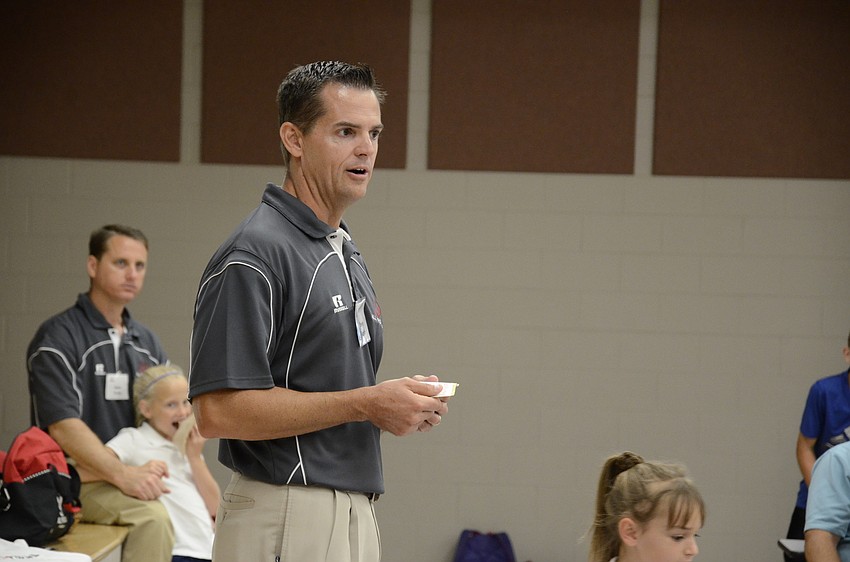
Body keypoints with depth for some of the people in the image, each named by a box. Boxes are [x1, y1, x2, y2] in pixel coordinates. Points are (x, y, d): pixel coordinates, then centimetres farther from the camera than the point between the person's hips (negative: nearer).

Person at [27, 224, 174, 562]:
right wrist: (122, 474, -27)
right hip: (77, 477, -7)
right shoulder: (57, 338, -6)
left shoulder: (146, 342, 17)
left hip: (137, 471, 7)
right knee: (152, 517, -32)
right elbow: (62, 425, -17)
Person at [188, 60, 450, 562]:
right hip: (285, 519, -9)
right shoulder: (254, 255, -13)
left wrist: (402, 402, 4)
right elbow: (219, 410, -21)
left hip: (355, 515, 9)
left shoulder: (348, 255, 16)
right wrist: (364, 404, -18)